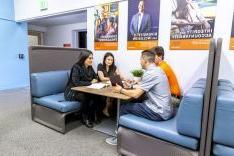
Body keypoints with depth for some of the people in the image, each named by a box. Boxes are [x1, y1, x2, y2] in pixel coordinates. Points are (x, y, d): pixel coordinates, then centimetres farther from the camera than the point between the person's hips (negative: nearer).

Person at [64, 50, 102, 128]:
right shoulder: (76, 67, -18)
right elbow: (76, 83, -29)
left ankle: (93, 115, 1)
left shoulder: (90, 68, 3)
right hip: (73, 92, -6)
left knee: (97, 95, -21)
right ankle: (85, 118, -10)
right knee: (85, 97, -34)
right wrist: (90, 83, -21)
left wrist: (95, 80, -11)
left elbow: (96, 77, 14)